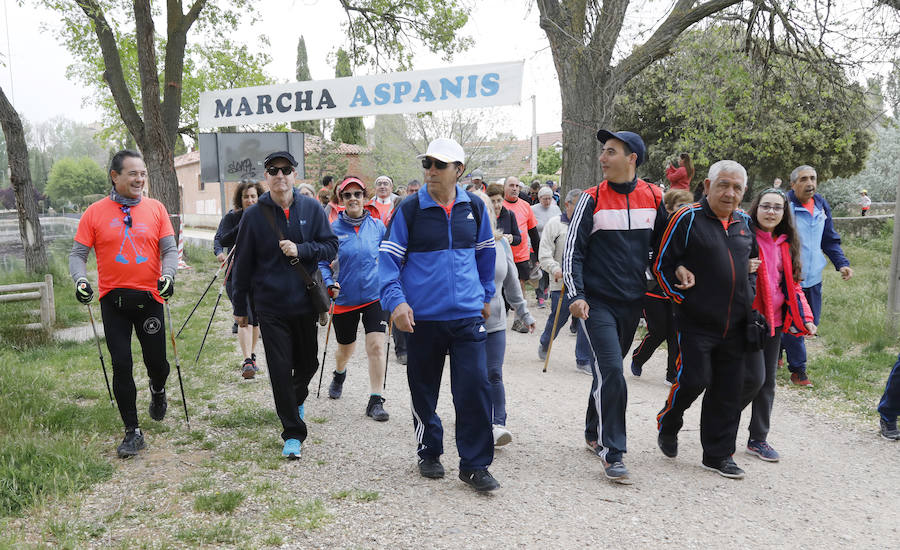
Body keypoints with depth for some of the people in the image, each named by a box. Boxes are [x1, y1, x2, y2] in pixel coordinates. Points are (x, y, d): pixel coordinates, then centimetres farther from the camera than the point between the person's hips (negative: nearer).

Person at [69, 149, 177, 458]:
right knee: (121, 366, 0)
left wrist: (167, 275, -16)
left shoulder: (155, 209, 2)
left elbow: (169, 249, 2)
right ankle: (133, 432, 12)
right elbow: (78, 254, 2)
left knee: (157, 362, 5)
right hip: (113, 299, 0)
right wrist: (81, 280, -16)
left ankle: (157, 390, 43)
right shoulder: (95, 213, 0)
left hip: (149, 298, 1)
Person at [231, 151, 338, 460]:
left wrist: (300, 250, -17)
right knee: (280, 370, -2)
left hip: (305, 303, 2)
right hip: (271, 306, -2)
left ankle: (297, 398, 48)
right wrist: (239, 307, 7)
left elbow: (330, 247, 1)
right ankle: (293, 433, 10)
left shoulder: (312, 209, 1)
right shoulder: (254, 215, -1)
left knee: (308, 364, 16)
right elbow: (243, 264, 4)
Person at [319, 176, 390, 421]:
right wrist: (329, 284, -15)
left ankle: (375, 401, 0)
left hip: (374, 296, 0)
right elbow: (323, 263, 1)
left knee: (376, 347, -11)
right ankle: (339, 375, 52)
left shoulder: (377, 225, -2)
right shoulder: (334, 229, -5)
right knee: (345, 348, 17)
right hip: (345, 298, 0)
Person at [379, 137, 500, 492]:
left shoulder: (474, 208, 5)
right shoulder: (409, 210, -4)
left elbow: (485, 253, 18)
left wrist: (486, 295, 21)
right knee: (424, 390, 11)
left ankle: (475, 465, 8)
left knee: (474, 386, -5)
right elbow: (389, 257, -4)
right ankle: (429, 453, 32)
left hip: (468, 316, 1)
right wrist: (396, 301, -17)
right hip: (422, 316, -1)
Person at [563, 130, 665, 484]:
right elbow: (572, 250, -6)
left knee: (608, 370, 16)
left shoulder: (653, 197, 3)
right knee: (612, 373, -13)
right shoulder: (592, 199, -5)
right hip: (597, 301, -3)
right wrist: (575, 295, -16)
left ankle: (593, 433, 35)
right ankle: (613, 453, -4)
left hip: (632, 302, 4)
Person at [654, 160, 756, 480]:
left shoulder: (744, 223, 12)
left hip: (734, 325, 6)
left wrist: (749, 297, 15)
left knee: (728, 390, 7)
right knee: (694, 379, -7)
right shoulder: (688, 219, -7)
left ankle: (718, 455, 20)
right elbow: (662, 265, -5)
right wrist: (682, 299, -8)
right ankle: (667, 424, 23)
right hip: (696, 322, -6)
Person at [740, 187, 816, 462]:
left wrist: (805, 317, 8)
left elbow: (792, 284, 17)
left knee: (768, 382, 10)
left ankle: (758, 439, 22)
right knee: (754, 377, -12)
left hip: (774, 321, 7)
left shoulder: (786, 244, 11)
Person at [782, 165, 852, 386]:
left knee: (811, 322, 16)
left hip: (813, 276, 7)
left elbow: (830, 240, 17)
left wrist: (842, 263, 5)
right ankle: (798, 370, 15)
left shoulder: (822, 206, 7)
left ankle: (780, 343, 40)